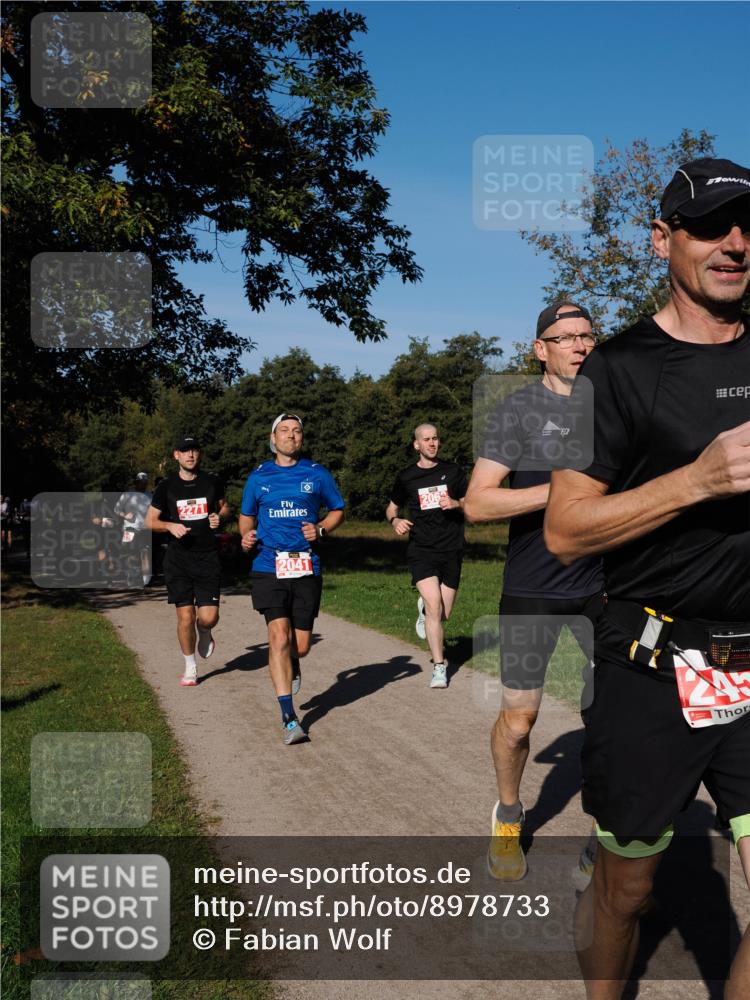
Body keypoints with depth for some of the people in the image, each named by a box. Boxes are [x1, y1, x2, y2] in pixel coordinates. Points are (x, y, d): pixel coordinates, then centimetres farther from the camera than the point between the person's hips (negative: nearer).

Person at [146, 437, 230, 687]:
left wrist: (219, 517, -3)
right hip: (178, 560, 0)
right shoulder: (167, 487, 2)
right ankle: (190, 668, 16)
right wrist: (170, 525, -13)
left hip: (208, 558, 1)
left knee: (209, 617, -7)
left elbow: (225, 508, 20)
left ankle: (205, 633, 31)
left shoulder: (212, 483, 5)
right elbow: (150, 521, 7)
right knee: (185, 616, -3)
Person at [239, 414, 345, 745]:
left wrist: (320, 530, -3)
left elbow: (337, 510, 16)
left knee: (300, 645, 3)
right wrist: (247, 535, 0)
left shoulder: (316, 474, 7)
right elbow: (246, 515, 21)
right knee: (278, 636, -14)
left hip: (306, 568, 1)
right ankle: (288, 717, -8)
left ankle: (291, 664, 44)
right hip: (269, 566, 0)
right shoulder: (259, 476, 9)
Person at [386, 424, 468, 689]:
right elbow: (391, 508, 17)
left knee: (444, 615, 6)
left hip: (451, 550, 2)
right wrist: (395, 521, -6)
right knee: (435, 607, -18)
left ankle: (424, 608, 42)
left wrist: (455, 504, -10)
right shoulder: (406, 477, 6)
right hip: (421, 550, -2)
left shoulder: (453, 471, 7)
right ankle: (439, 667, -7)